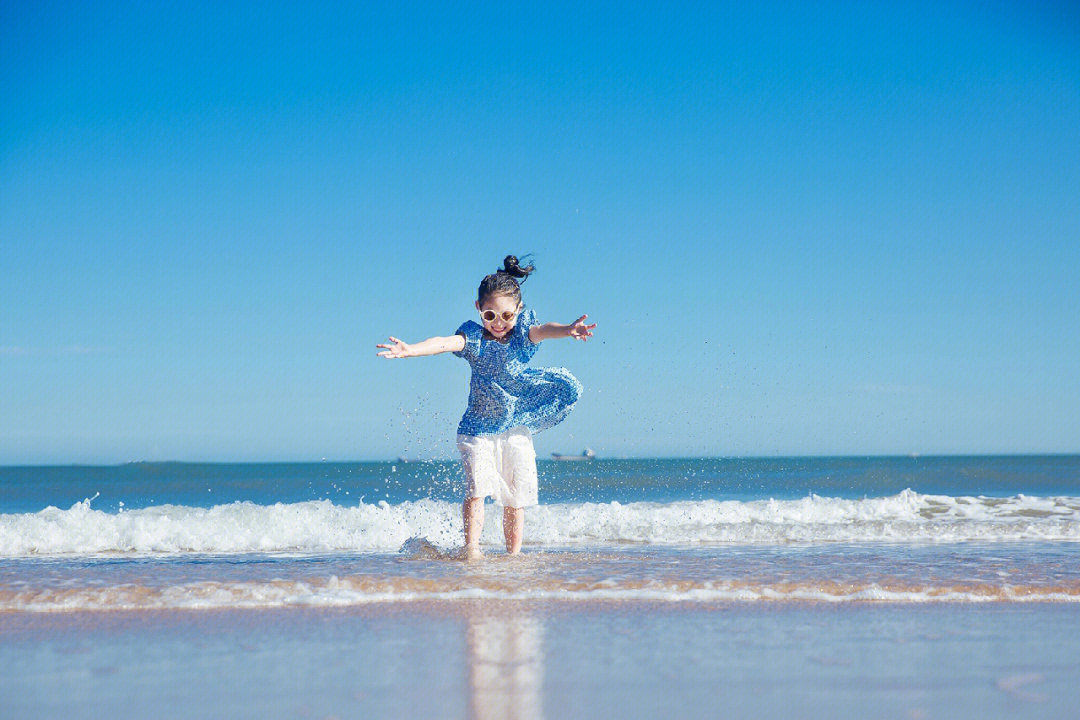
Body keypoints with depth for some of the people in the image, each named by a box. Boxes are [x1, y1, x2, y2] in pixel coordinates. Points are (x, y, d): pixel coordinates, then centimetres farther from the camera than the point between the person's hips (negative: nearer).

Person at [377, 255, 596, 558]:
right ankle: (471, 549, -9)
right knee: (477, 487, -15)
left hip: (518, 427, 2)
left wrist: (568, 329, -45)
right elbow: (445, 343, -21)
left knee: (516, 496, 3)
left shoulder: (522, 334, 0)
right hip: (479, 428, -1)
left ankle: (513, 554, 15)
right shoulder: (474, 337, -4)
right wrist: (408, 349, -41)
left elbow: (543, 330, -22)